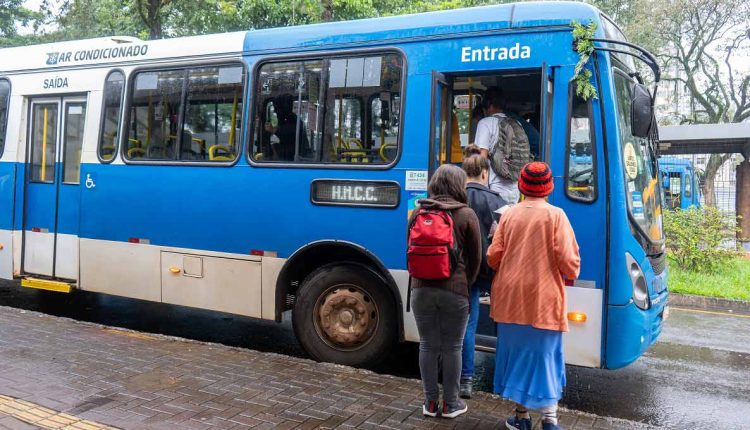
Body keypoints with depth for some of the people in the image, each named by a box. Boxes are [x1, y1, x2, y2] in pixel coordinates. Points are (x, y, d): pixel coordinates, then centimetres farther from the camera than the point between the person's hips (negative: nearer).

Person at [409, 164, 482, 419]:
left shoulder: (418, 211, 6)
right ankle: (450, 404, 20)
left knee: (428, 345, 11)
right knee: (452, 348, 9)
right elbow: (476, 257, 3)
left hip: (422, 288, 3)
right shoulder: (466, 215, -4)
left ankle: (430, 402, 21)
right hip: (454, 290, -3)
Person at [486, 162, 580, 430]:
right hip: (544, 299, -2)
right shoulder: (555, 215, -8)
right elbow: (568, 260, -12)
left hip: (510, 299, 3)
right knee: (544, 357, 7)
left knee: (516, 353, 13)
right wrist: (571, 274, 11)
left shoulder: (509, 215, 0)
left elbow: (493, 257, 0)